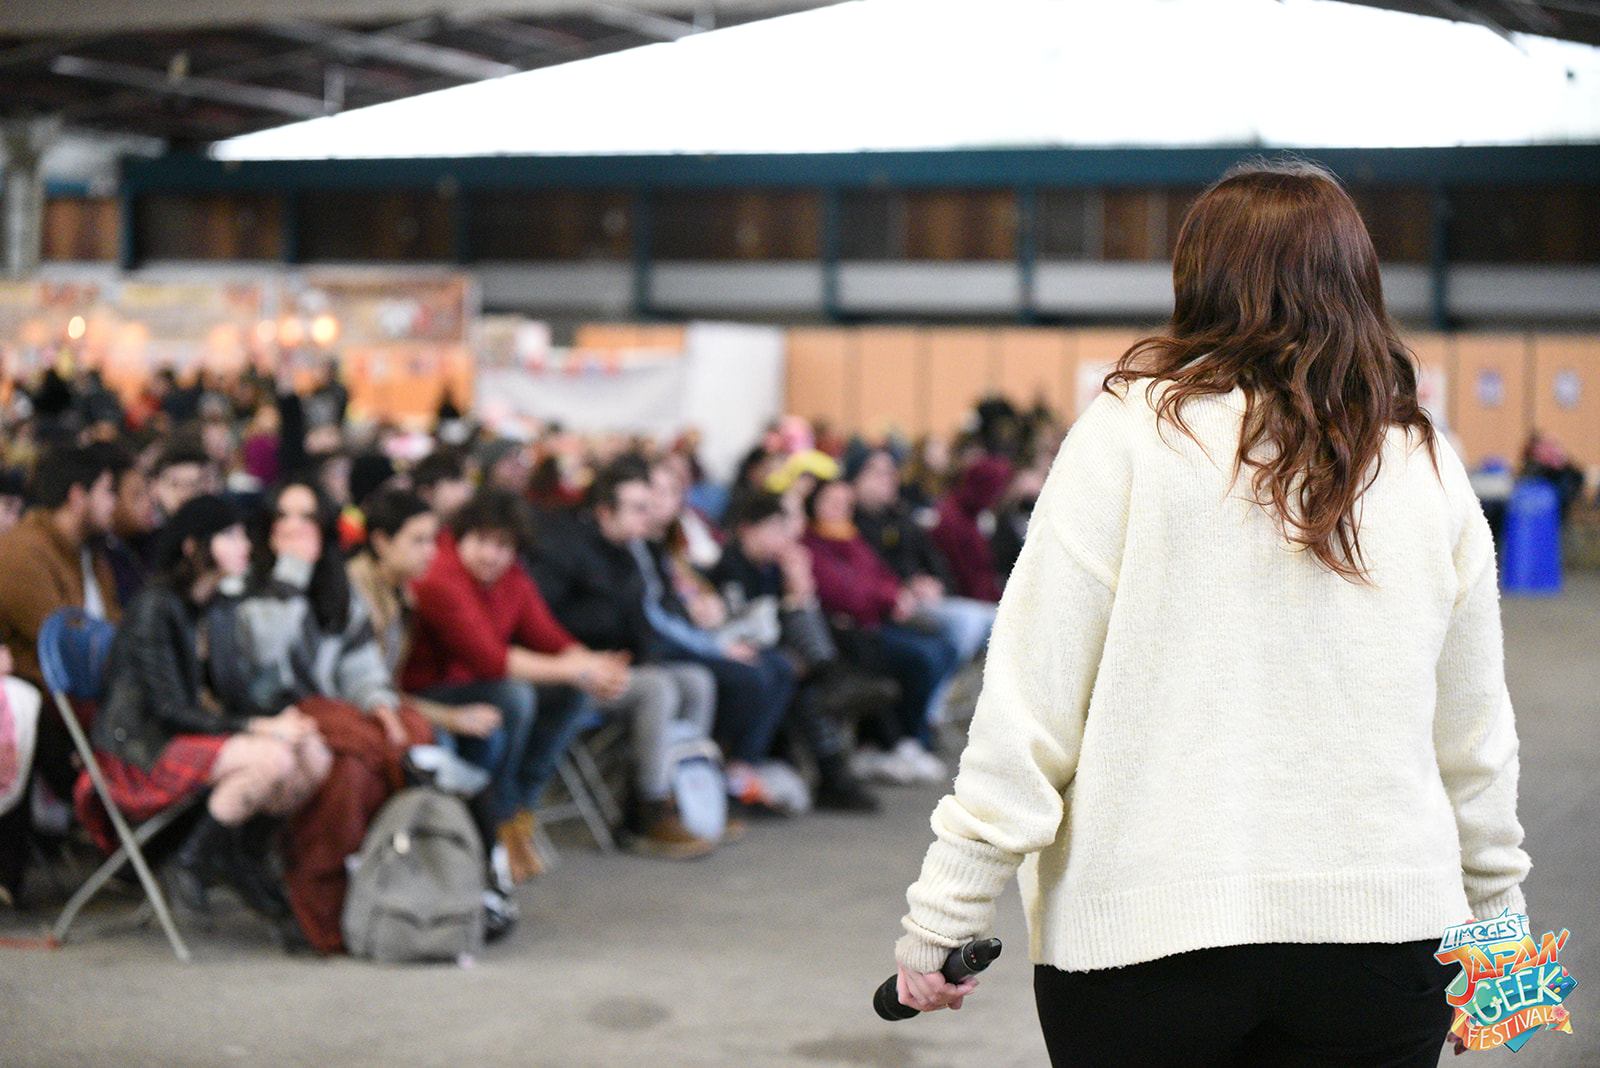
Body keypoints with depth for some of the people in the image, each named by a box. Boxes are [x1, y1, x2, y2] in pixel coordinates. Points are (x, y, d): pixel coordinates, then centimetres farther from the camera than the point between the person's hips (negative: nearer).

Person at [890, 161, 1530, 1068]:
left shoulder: (1134, 431, -5)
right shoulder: (1429, 468, 5)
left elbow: (1029, 701, -8)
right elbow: (1476, 744, 11)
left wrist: (943, 914, -2)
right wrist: (1497, 922, 26)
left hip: (1141, 932, -2)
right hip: (1382, 932, 3)